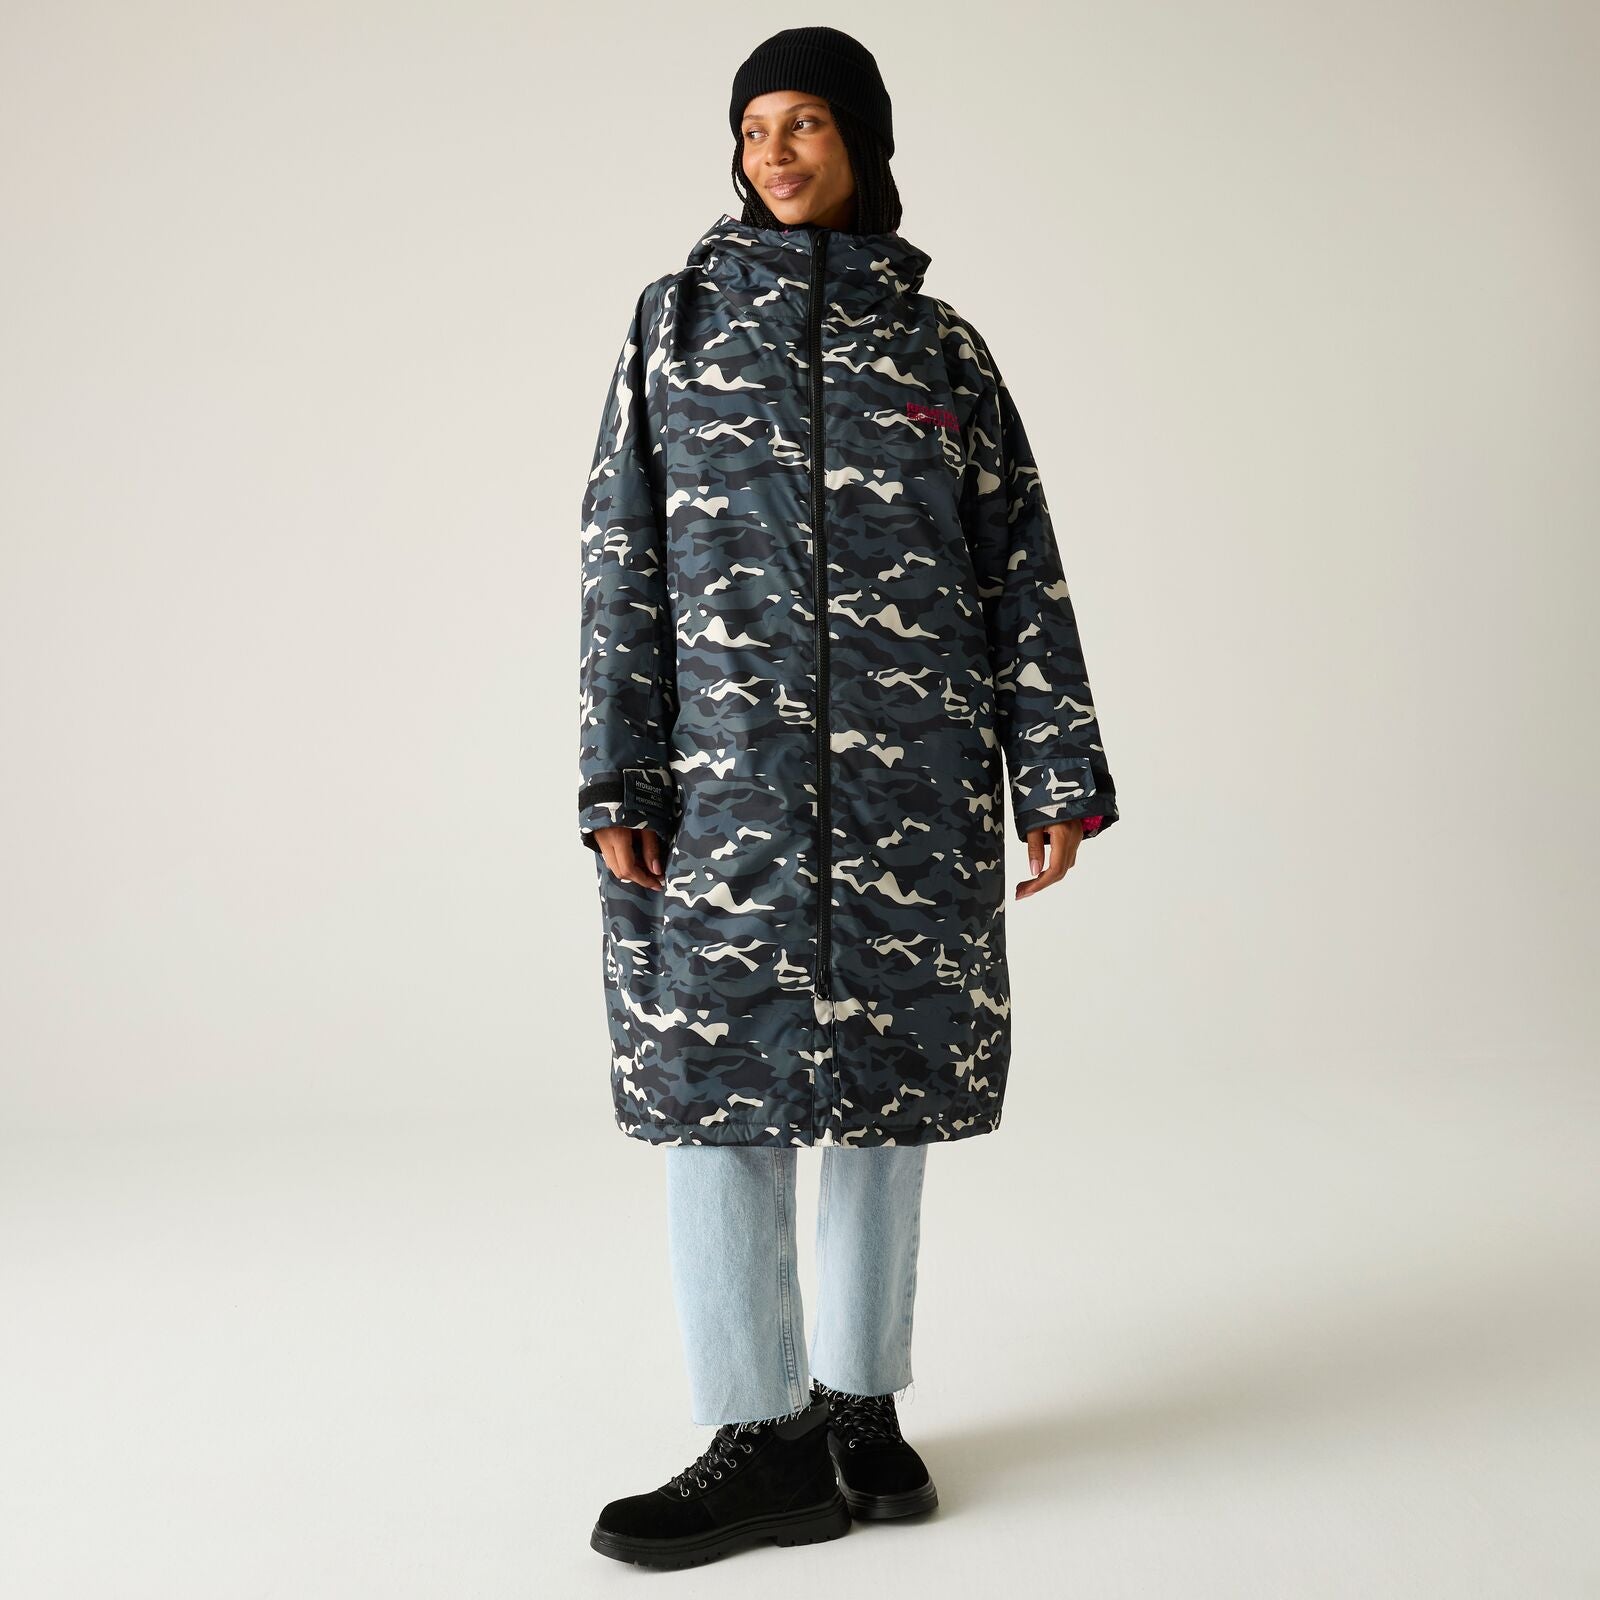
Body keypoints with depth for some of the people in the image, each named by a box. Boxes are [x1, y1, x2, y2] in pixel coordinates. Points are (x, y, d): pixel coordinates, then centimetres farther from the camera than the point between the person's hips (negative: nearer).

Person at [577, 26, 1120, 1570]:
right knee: (715, 1064, -3)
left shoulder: (940, 342, 12)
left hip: (911, 772, 1)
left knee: (885, 1068, 6)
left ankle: (860, 1403, 21)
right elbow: (623, 557, 3)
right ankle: (767, 1438, 9)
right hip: (723, 766, 0)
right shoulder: (680, 317, 10)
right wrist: (617, 779, -5)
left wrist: (1057, 772, 2)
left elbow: (1021, 566, 10)